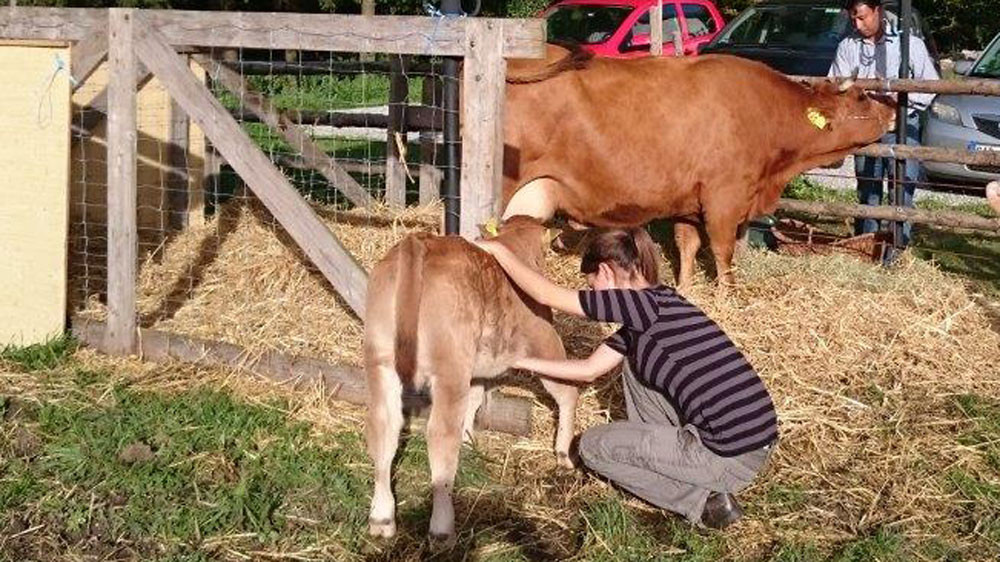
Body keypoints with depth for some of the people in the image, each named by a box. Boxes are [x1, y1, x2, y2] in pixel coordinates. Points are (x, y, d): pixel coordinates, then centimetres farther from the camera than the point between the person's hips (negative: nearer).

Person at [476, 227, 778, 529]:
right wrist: (520, 361, 24)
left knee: (592, 445, 9)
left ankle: (703, 500, 2)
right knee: (635, 362, 20)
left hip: (731, 460, -9)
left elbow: (546, 295, -9)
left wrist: (498, 250, 3)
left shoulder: (648, 304, -14)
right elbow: (589, 369, 21)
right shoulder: (649, 311, 13)